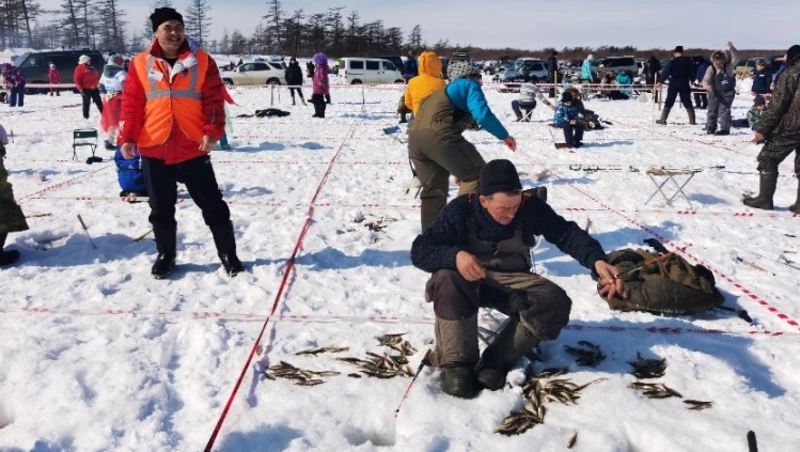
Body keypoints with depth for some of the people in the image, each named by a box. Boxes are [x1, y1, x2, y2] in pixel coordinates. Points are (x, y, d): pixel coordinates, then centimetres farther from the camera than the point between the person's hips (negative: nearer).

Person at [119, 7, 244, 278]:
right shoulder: (141, 64, 4)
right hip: (154, 150, 2)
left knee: (212, 205, 5)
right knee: (161, 210, 13)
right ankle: (166, 255, 31)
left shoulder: (202, 61, 1)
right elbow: (131, 105, 4)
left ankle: (228, 254, 19)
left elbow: (213, 101, -2)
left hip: (193, 149, -1)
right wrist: (128, 137, -7)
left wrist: (212, 132, -15)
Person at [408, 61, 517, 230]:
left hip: (415, 137, 8)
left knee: (434, 189, 19)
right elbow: (483, 115, -6)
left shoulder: (446, 90, 38)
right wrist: (505, 135, 7)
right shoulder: (470, 85, 13)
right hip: (439, 134, -8)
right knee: (476, 176, 3)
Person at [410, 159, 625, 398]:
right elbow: (420, 250, -22)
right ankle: (457, 363, -24)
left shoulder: (531, 207, -14)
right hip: (469, 280, -2)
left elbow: (568, 233, -19)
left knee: (555, 303, -25)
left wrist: (597, 260, -39)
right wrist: (454, 256, -43)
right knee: (448, 281, -36)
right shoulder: (461, 209, -20)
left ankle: (497, 361, -17)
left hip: (512, 282, 2)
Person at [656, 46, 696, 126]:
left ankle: (663, 120, 1)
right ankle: (692, 120, 8)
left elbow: (666, 72, -7)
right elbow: (692, 73, 8)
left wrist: (660, 82, -1)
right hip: (685, 84, 3)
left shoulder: (673, 62, -8)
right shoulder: (688, 61, 2)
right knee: (687, 103, 8)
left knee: (669, 103, 3)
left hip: (674, 84, -3)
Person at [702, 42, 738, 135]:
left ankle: (725, 128, -7)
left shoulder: (728, 66, -8)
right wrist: (706, 85, -37)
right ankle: (710, 128, 24)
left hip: (727, 92, -2)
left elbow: (734, 57, -20)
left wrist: (731, 48, -37)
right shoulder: (711, 68, -8)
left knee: (724, 109, -11)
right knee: (712, 110, 10)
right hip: (715, 92, 2)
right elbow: (705, 79, -14)